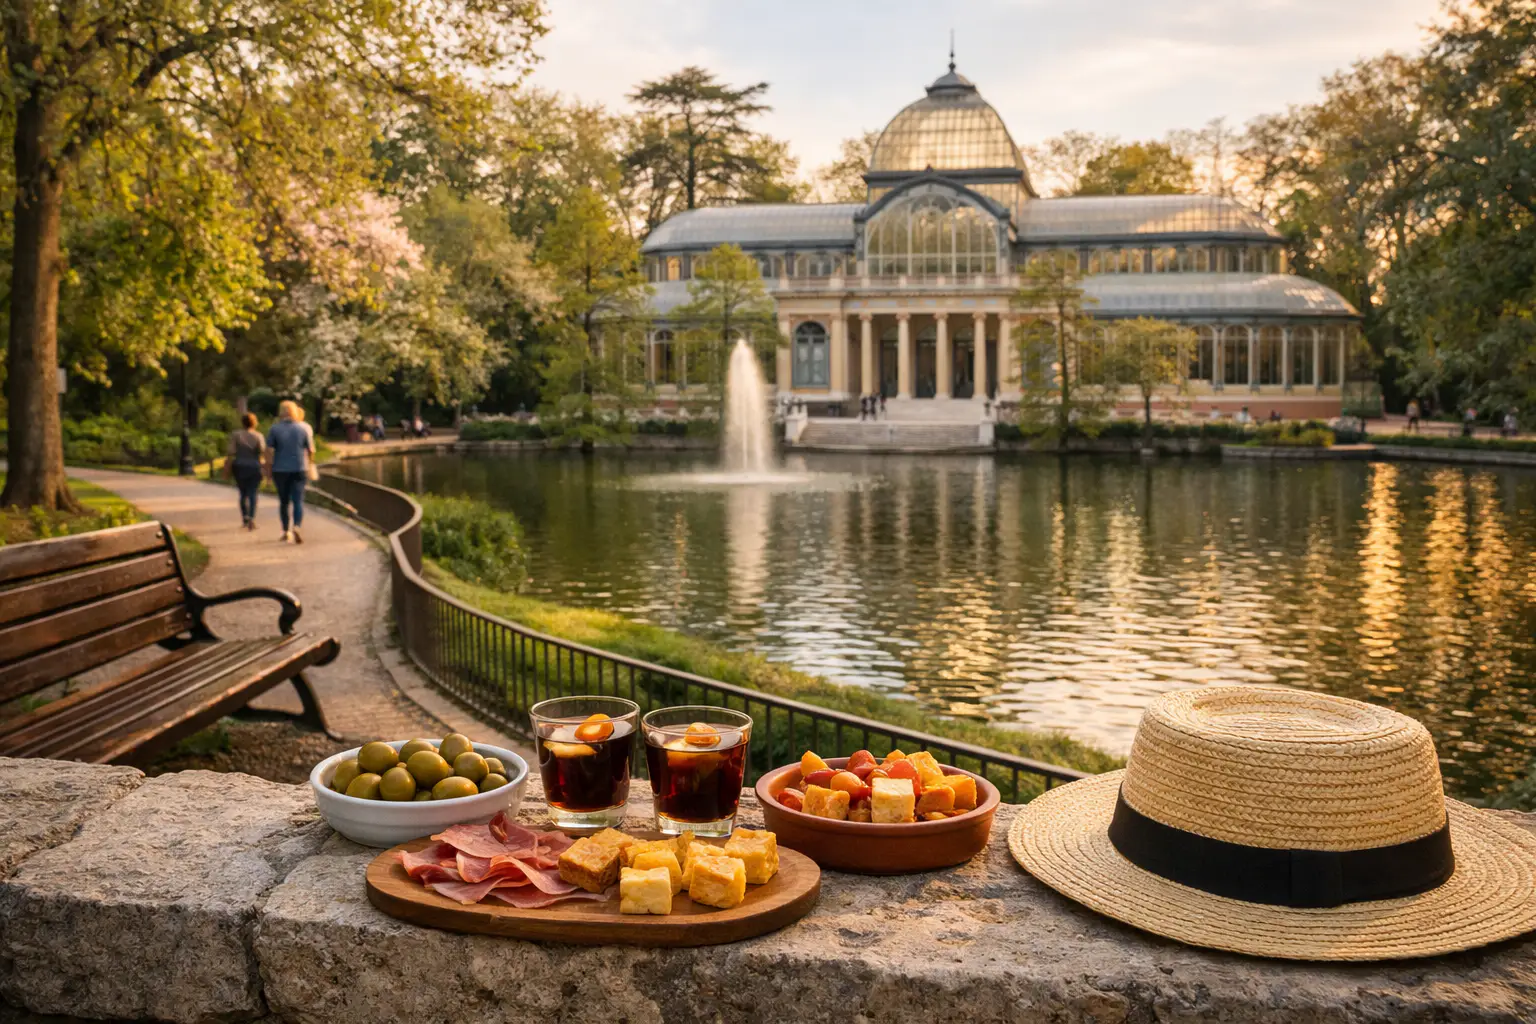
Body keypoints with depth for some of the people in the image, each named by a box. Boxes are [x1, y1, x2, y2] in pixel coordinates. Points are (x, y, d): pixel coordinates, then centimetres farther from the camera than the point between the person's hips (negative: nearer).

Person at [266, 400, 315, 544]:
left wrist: (268, 468, 3)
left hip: (280, 469, 1)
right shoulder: (304, 427, -1)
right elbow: (311, 450, 1)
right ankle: (296, 527, -24)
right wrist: (310, 463, 18)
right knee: (298, 500, -3)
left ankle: (286, 532, 19)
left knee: (284, 501, 12)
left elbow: (269, 451, -5)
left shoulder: (275, 428, -2)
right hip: (300, 469, -1)